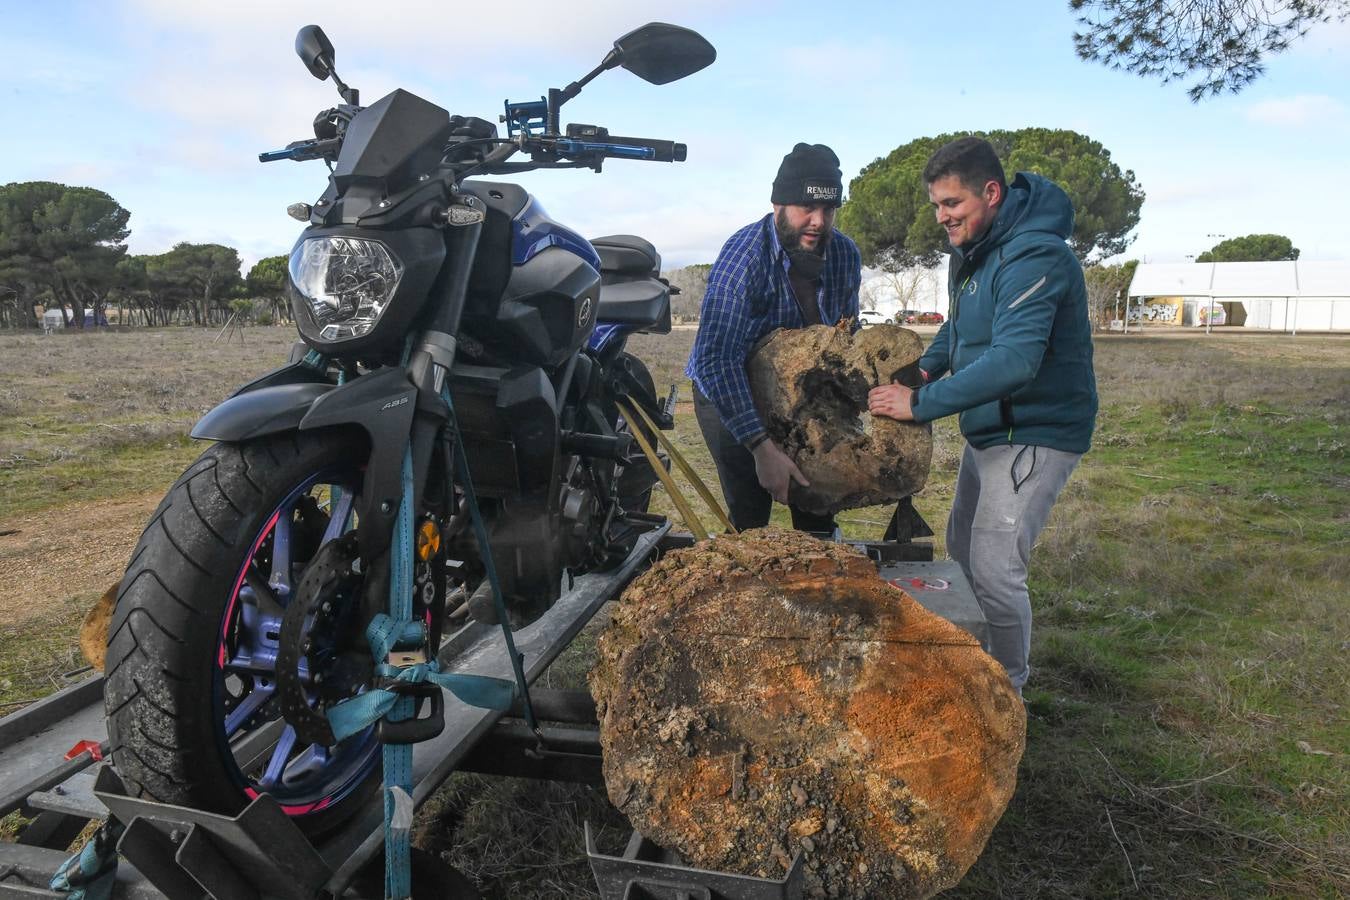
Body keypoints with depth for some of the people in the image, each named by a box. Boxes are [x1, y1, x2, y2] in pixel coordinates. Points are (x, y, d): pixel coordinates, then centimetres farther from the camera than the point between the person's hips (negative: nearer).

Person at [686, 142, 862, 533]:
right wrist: (762, 447, -41)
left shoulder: (846, 255, -8)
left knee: (818, 514, 7)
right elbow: (716, 361, -36)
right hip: (729, 395, -5)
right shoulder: (743, 256, -28)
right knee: (750, 518, -11)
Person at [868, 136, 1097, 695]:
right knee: (961, 553, 18)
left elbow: (1013, 360, -36)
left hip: (1035, 434, -10)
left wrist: (922, 404, -34)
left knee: (994, 570, -11)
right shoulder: (974, 248, 7)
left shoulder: (1033, 257, -26)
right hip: (989, 428, 10)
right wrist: (928, 366, 3)